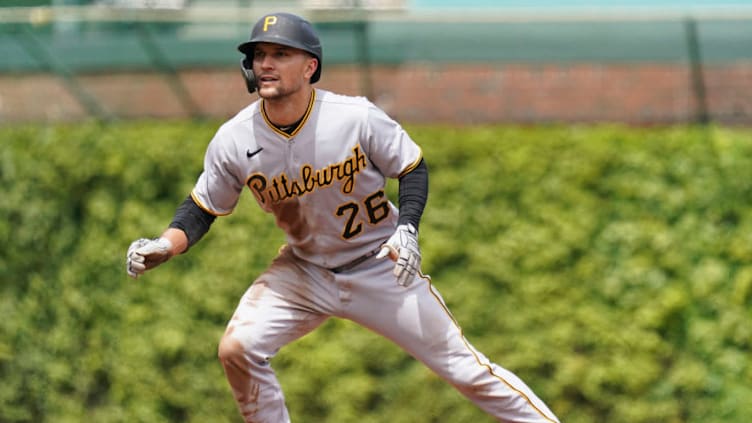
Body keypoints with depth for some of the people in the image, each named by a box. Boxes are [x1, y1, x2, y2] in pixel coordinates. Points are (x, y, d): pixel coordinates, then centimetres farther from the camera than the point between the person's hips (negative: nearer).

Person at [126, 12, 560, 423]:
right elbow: (202, 208, -3)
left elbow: (413, 168, -8)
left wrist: (407, 229, -24)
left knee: (466, 369, -4)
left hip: (380, 269, -2)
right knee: (237, 349, -16)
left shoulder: (357, 118, -22)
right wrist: (164, 246, -21)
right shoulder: (233, 141, -16)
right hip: (304, 272, 3)